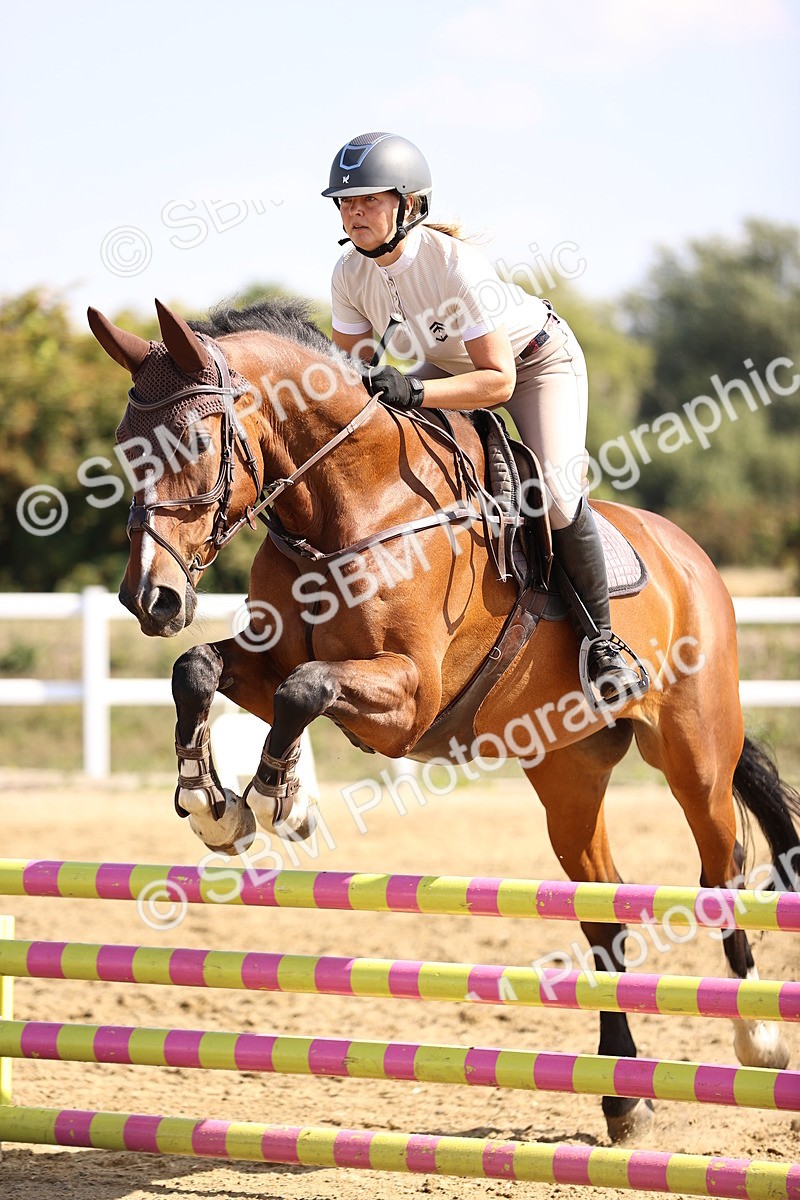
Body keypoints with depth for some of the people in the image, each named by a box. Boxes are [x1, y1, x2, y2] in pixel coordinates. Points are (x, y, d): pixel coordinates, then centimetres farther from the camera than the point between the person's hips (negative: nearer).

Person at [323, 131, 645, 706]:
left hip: (538, 360, -6)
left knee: (556, 494, -24)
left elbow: (499, 381, -37)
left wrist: (415, 391, -49)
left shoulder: (458, 265, -37)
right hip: (450, 363, 6)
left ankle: (601, 641, -5)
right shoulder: (351, 275, -19)